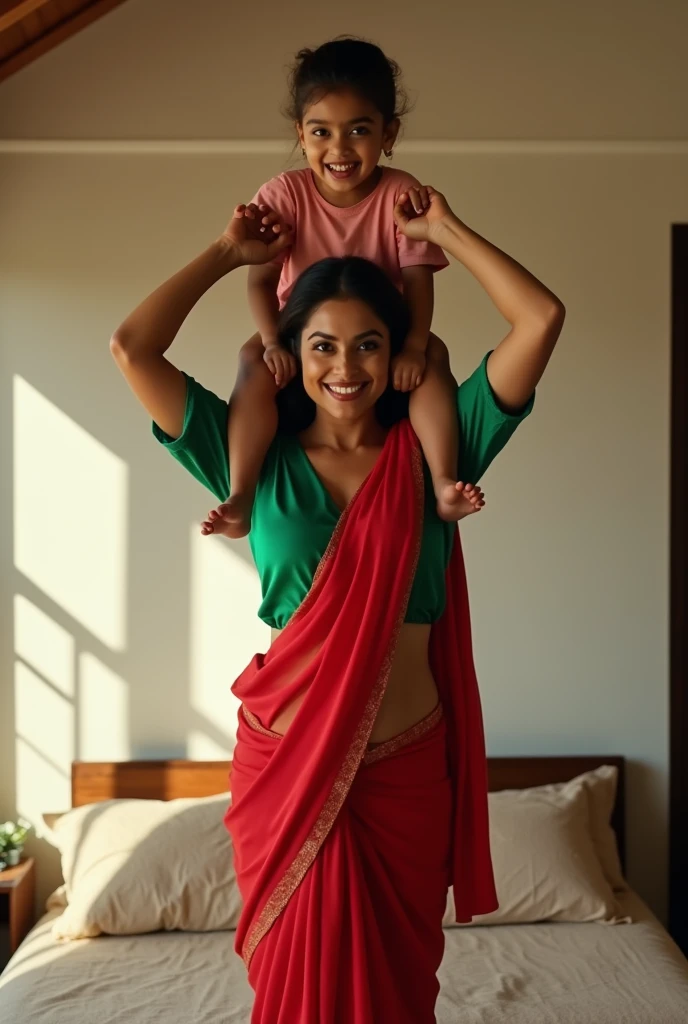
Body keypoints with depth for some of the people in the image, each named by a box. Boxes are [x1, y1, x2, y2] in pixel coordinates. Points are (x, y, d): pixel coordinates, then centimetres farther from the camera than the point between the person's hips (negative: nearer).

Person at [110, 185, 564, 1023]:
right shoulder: (260, 459, -1)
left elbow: (541, 318, -7)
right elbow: (130, 347, -8)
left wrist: (442, 230, 1)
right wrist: (228, 254, 2)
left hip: (407, 766, 1)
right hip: (286, 761, 0)